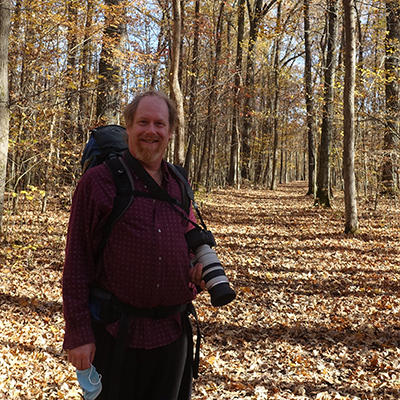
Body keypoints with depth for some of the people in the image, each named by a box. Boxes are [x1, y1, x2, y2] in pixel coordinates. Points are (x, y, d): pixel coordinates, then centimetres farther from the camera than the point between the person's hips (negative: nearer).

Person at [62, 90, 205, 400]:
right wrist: (78, 333, -10)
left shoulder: (179, 185, 10)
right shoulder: (97, 182, -5)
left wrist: (203, 270, 0)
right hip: (115, 333, -4)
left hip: (173, 331, 5)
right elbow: (76, 263, -7)